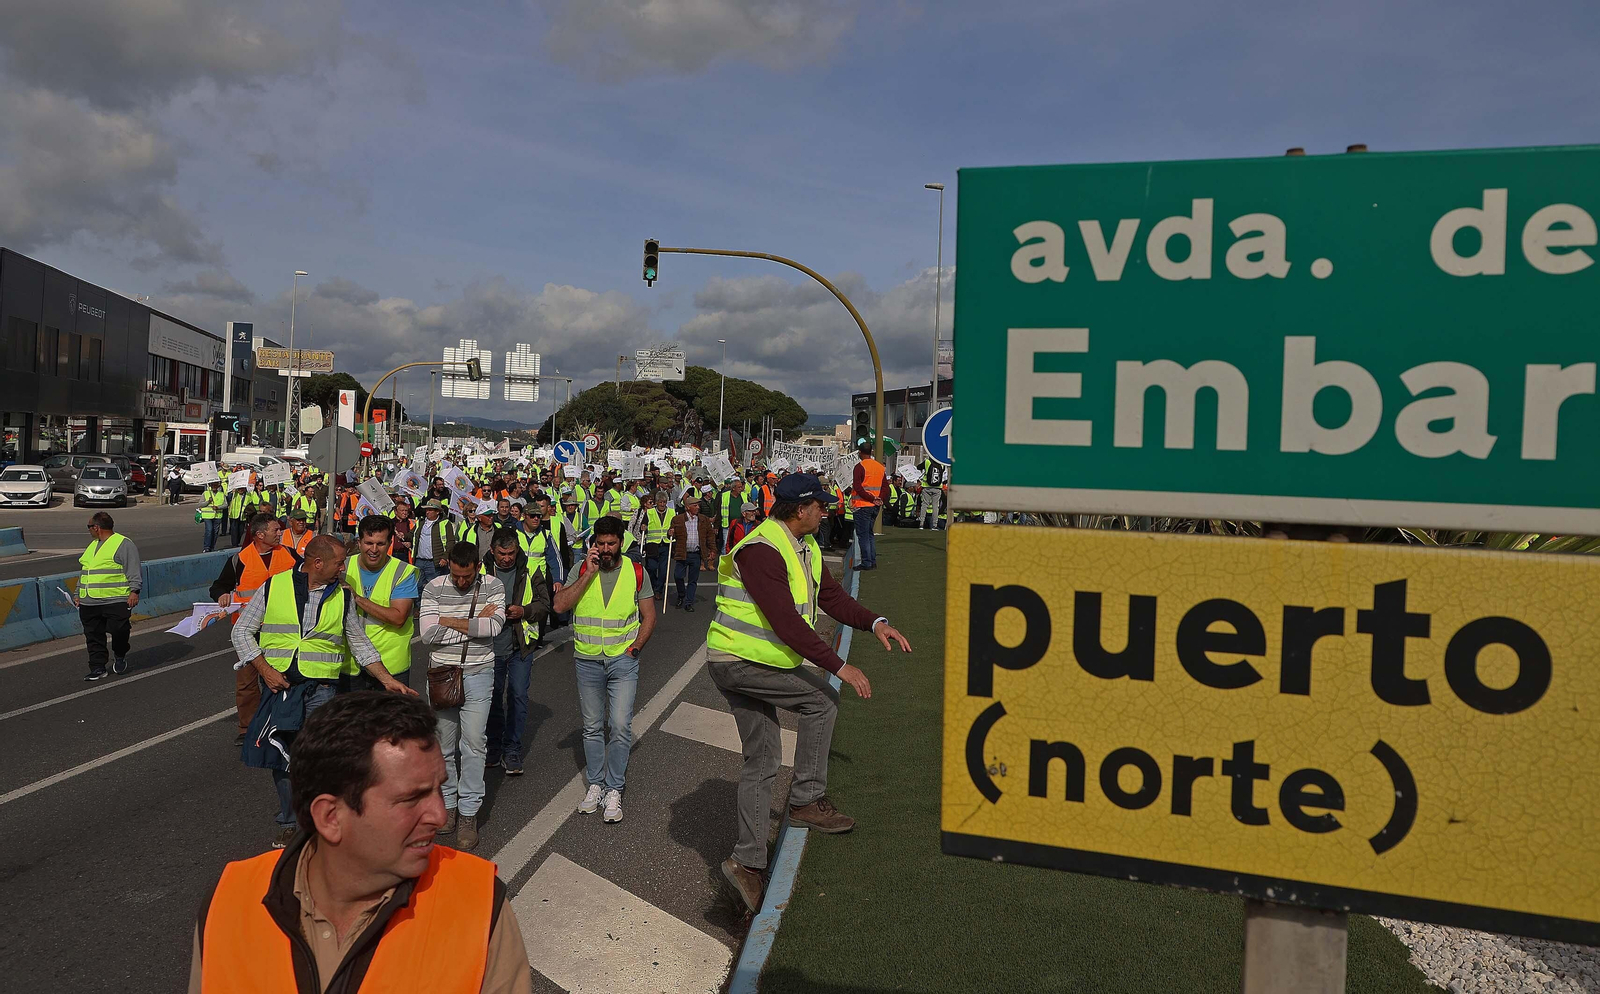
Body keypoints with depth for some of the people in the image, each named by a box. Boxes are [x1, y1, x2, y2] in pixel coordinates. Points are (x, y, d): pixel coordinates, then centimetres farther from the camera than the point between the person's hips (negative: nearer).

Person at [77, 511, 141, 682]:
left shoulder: (123, 544, -3)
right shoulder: (91, 546, 22)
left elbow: (134, 571, -10)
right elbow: (83, 573, 30)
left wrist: (134, 591, -19)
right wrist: (78, 594, 26)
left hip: (116, 602, -7)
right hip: (89, 603, 7)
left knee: (119, 630, -12)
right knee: (94, 636, 5)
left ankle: (119, 656, 15)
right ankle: (97, 668, 11)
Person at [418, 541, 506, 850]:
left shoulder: (493, 587, -4)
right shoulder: (434, 588, -3)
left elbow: (494, 626, -20)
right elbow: (428, 633, -15)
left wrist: (448, 621, -15)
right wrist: (476, 623, -14)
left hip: (478, 674, -1)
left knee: (473, 742, -3)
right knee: (445, 743, 9)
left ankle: (468, 813, 5)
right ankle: (448, 803, 24)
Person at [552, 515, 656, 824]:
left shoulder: (635, 571, 0)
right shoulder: (582, 569, 1)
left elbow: (649, 616, 6)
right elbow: (560, 605, -13)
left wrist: (634, 648, -5)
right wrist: (589, 574, -17)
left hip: (623, 660, -1)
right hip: (587, 660, 2)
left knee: (621, 726, -7)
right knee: (592, 727, 11)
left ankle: (614, 790, 5)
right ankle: (595, 785, 24)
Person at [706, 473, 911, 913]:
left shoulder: (805, 547, 8)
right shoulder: (761, 551, -24)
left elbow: (832, 596, 12)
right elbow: (787, 624, -28)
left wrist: (875, 623, -5)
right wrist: (840, 667, -26)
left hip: (750, 663, 10)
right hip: (739, 662, -10)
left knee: (761, 761, 8)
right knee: (822, 700, -7)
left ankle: (747, 861, 12)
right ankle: (807, 799, 2)